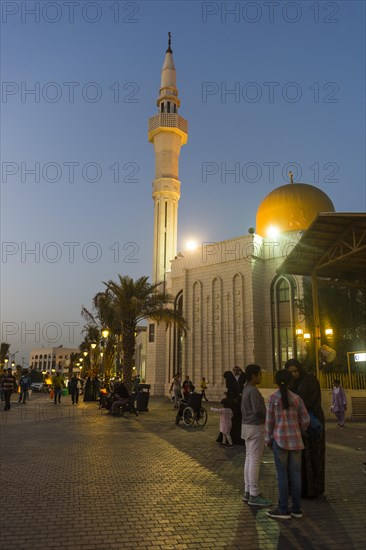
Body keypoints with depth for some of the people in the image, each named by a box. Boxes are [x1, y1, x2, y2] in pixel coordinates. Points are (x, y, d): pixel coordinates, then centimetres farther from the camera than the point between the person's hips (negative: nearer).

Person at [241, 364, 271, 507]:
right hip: (255, 428, -10)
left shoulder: (245, 390, 12)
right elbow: (258, 410, -25)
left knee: (249, 459, 11)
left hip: (247, 426, 10)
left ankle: (248, 491, 16)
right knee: (255, 460, -4)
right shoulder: (253, 391, -18)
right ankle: (254, 495, 1)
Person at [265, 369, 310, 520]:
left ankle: (283, 509, 6)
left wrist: (268, 438, 4)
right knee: (295, 474, 9)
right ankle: (296, 509, 14)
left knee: (282, 474, 2)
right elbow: (305, 420, 2)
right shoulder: (297, 398, -1)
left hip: (280, 439, -3)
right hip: (296, 440, 4)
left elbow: (270, 420, -7)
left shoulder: (273, 398, -9)